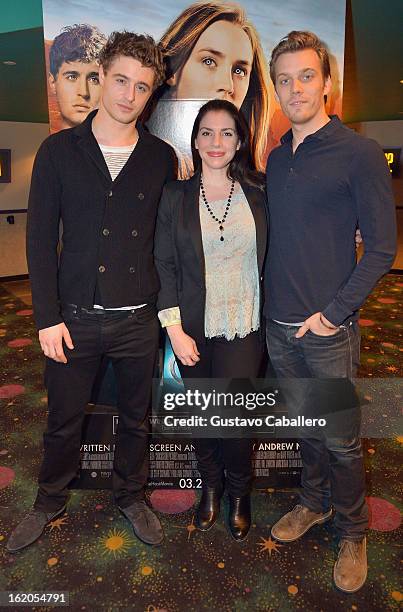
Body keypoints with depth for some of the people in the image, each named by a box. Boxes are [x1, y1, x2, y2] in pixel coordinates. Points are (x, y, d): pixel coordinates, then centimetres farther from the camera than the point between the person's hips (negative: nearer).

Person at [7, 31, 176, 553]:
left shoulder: (161, 158, 2)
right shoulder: (59, 150, -1)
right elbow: (40, 239, -2)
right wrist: (48, 316, -7)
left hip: (139, 319, 1)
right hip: (75, 317, -1)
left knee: (135, 419, 17)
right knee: (64, 421, 15)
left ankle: (131, 496, 42)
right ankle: (49, 502, 42)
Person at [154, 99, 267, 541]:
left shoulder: (257, 195, 2)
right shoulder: (175, 196, 0)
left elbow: (268, 261, 5)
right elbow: (163, 265, -2)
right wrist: (175, 329, -8)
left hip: (243, 327, 0)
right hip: (193, 328, 1)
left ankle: (239, 493, 31)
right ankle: (210, 487, 40)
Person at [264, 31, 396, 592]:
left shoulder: (359, 153, -8)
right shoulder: (277, 158, 9)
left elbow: (382, 248, -10)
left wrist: (333, 313, -14)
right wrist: (270, 300, 6)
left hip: (328, 329, -5)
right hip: (279, 325, 5)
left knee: (341, 439, 8)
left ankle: (353, 533, 31)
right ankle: (314, 502, 42)